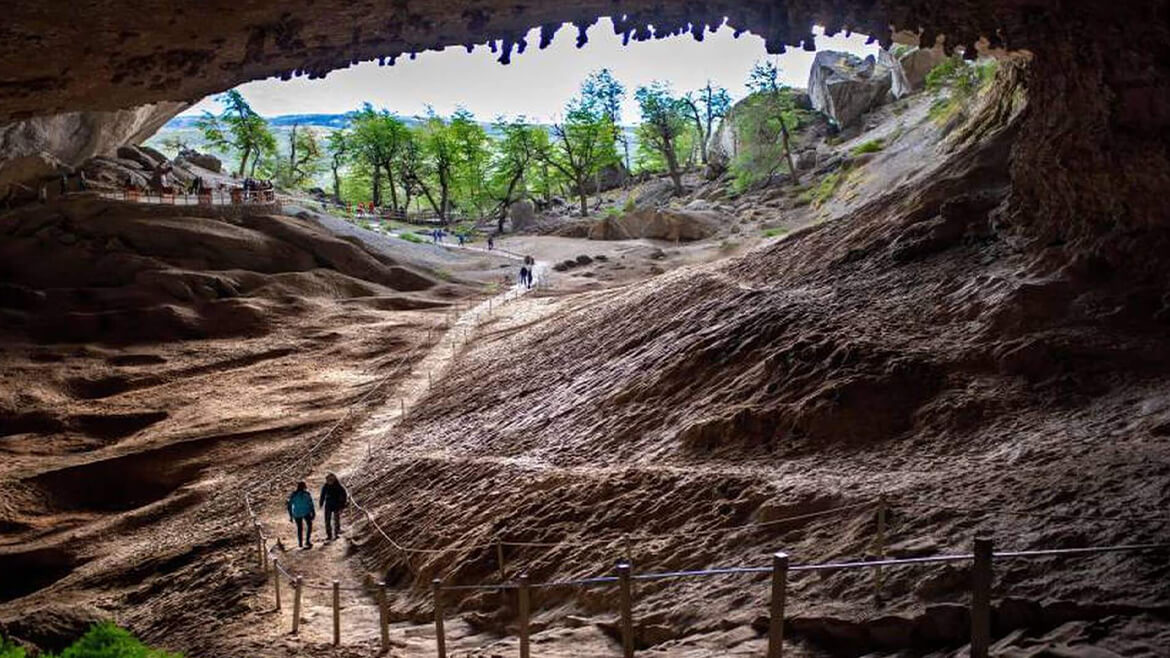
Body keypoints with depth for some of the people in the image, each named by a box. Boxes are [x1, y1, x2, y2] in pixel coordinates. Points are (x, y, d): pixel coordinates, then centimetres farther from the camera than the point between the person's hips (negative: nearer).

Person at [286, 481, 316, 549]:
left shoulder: (293, 495, 0)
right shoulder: (307, 494, -8)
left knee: (299, 527, 20)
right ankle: (307, 540, 5)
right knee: (309, 525, 19)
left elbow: (289, 506, 1)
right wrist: (313, 513, -1)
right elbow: (311, 504, -9)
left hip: (296, 514, 2)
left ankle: (300, 543, 26)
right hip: (306, 513, -2)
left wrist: (291, 516, 8)